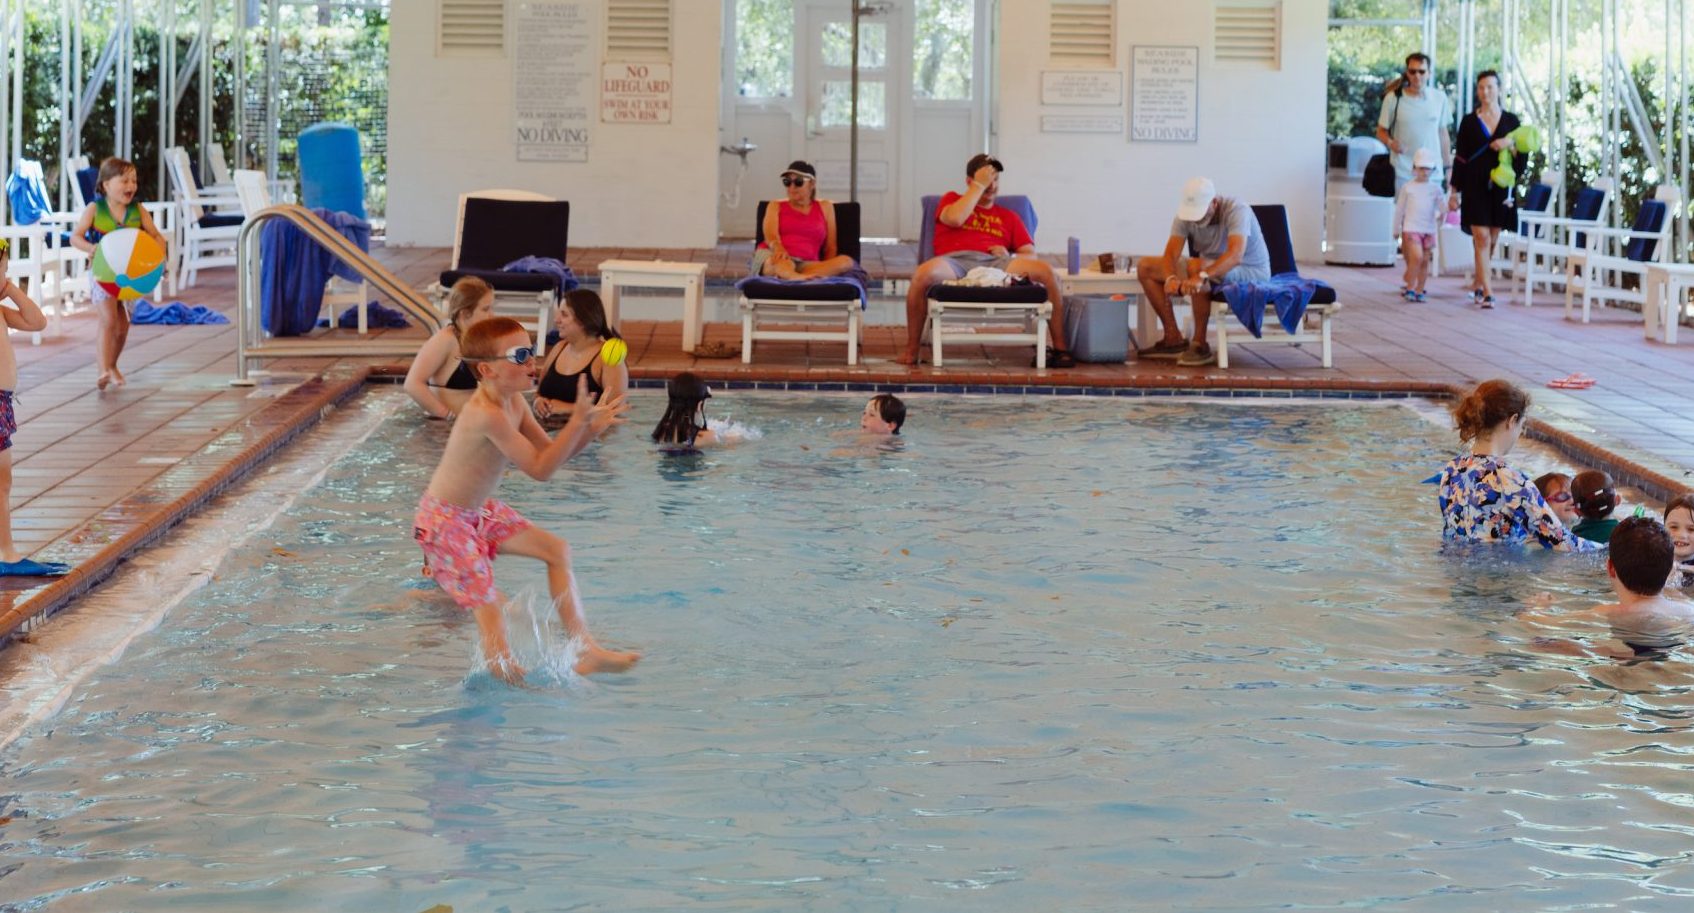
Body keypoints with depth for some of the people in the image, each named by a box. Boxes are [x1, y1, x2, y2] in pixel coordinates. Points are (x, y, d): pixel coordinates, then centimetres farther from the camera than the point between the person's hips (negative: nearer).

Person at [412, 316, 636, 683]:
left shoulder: (514, 401, 1)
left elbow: (550, 452, 8)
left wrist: (592, 428, -9)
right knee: (488, 609, -12)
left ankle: (584, 649, 12)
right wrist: (579, 420, -29)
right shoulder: (488, 415, -30)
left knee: (556, 549, 11)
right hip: (444, 520, -11)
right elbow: (540, 469, -28)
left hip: (478, 512, 11)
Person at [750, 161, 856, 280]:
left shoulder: (825, 207, 22)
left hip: (804, 265, 2)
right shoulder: (776, 206, 19)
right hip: (771, 257, -2)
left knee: (846, 261, -28)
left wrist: (828, 270, -3)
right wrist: (778, 248, -27)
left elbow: (830, 248, 17)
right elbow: (770, 234, -2)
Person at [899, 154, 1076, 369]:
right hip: (955, 261, -2)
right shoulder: (952, 199, 26)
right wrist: (979, 185, 7)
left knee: (1046, 271, -25)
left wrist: (1008, 255, -3)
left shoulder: (1008, 216, 30)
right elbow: (954, 218, 1)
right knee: (924, 273, -38)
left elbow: (1030, 254, 19)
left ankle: (1060, 348, -19)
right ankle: (912, 348, -24)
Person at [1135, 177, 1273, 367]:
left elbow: (1235, 255, -42)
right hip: (1212, 271, 7)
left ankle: (1200, 345, -28)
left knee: (1196, 266, -38)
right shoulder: (1185, 215, -9)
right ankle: (1173, 338, -3)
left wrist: (1202, 276, -57)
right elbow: (1170, 254, -18)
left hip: (1251, 273, -7)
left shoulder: (1237, 210, -27)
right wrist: (1171, 277, -41)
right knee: (1145, 267, -2)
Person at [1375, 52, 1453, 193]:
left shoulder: (1440, 98, 5)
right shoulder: (1393, 98, -4)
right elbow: (1381, 131, 4)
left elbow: (1443, 133, 14)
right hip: (1403, 172, -2)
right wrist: (1390, 142, -18)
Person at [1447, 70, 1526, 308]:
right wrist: (1454, 191, 3)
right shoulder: (1469, 121, 5)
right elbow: (1460, 157, 6)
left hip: (1500, 187, 2)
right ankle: (1487, 292, -14)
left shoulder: (1510, 120, 7)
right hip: (1475, 187, -2)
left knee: (1491, 240, 7)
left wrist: (1511, 143, -13)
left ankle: (1479, 286, 23)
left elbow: (1522, 156, 8)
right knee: (1482, 238, -11)